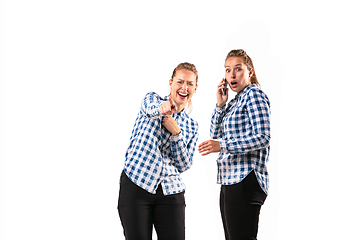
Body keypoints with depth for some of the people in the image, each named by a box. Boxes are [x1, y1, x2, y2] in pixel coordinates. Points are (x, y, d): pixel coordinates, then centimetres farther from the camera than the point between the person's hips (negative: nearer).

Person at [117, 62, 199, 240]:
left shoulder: (191, 126, 14)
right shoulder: (152, 99, 5)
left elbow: (183, 165, 6)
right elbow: (151, 106, -22)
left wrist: (176, 134, -8)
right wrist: (162, 107, -46)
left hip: (171, 193, 3)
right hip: (135, 185, -3)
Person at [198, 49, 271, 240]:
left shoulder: (254, 94, -5)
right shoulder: (234, 102, 21)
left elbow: (263, 138, -16)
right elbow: (215, 135, 17)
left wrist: (222, 145, -21)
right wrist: (220, 105, 8)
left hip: (245, 181, -9)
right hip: (230, 181, 9)